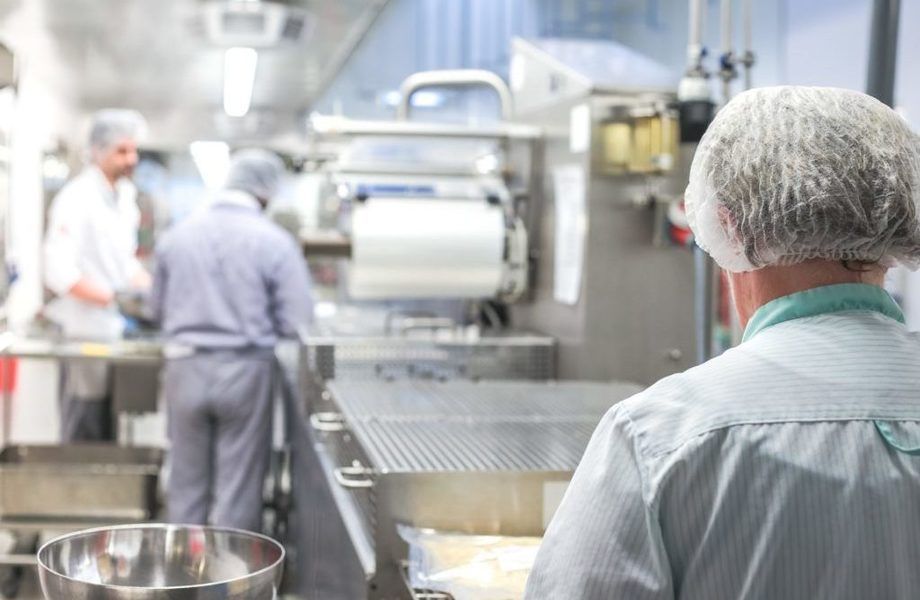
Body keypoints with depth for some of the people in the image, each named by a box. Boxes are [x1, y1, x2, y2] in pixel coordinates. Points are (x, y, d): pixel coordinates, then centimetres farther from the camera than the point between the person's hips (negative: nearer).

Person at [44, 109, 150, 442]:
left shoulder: (125, 194, 11)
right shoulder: (77, 198, -15)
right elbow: (59, 272, -21)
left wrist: (146, 284, 5)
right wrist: (112, 298, -24)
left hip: (117, 330, 8)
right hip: (86, 333, -8)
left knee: (109, 435, 12)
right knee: (83, 438, -2)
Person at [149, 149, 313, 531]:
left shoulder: (178, 234, 2)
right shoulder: (274, 242, -10)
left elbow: (157, 309, 11)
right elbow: (295, 321, -10)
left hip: (185, 369, 3)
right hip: (244, 370, -3)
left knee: (186, 484, 15)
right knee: (239, 489, 7)